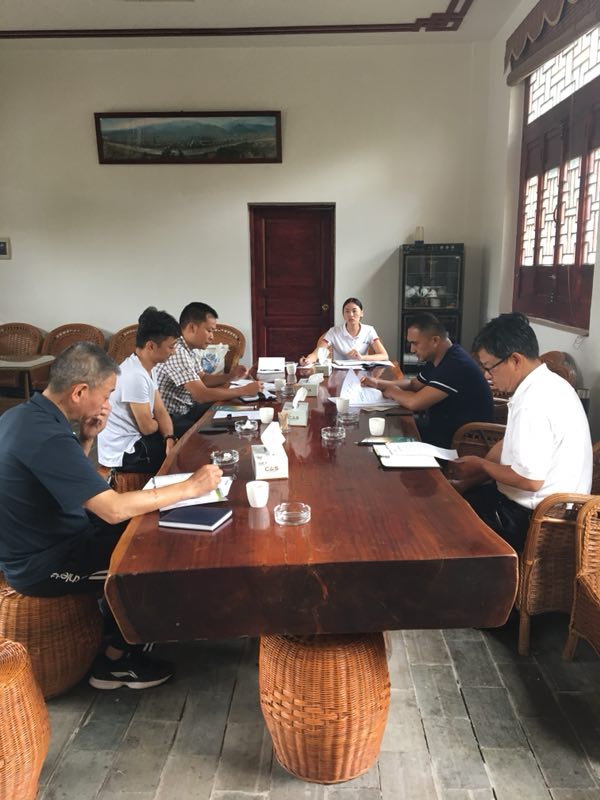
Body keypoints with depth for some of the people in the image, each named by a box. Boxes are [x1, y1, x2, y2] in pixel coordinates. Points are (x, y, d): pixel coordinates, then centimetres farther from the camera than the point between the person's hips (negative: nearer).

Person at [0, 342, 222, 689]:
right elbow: (114, 509, -36)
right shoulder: (46, 436, -31)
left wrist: (86, 438, -4)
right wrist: (191, 487, -28)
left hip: (35, 542, 9)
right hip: (41, 565, -9)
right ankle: (116, 660, 16)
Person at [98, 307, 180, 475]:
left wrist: (170, 438, -14)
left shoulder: (149, 368, 3)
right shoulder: (135, 376, -27)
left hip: (134, 440, 8)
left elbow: (160, 411, 3)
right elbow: (147, 427, -21)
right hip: (123, 452, -8)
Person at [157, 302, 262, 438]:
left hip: (186, 408, 10)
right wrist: (245, 390, -23)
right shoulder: (177, 352, -26)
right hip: (172, 419, -9)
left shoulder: (192, 349, 4)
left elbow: (202, 379, 17)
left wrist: (232, 375, 1)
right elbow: (202, 395, -30)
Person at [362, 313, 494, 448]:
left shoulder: (456, 365, -27)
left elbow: (415, 402, -31)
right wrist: (380, 383, 5)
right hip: (441, 425, 9)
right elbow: (413, 384, 21)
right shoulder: (436, 360, 4)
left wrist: (392, 391, -10)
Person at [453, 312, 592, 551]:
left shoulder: (534, 403, -28)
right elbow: (509, 445, 11)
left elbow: (530, 480, -27)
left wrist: (481, 465, -10)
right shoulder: (546, 384, 4)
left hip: (533, 520, -9)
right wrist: (463, 484, 7)